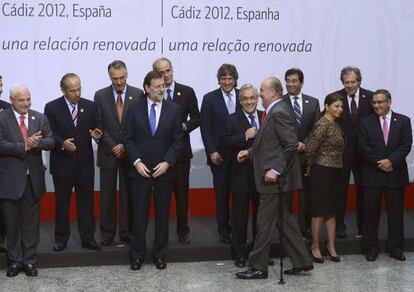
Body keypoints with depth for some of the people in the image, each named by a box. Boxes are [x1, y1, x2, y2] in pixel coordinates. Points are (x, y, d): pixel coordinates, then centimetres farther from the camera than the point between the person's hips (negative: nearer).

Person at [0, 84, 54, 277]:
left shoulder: (40, 118, 6)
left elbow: (50, 142, 0)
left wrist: (37, 143, -21)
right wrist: (25, 146, -20)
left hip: (33, 179, 3)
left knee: (31, 223, 8)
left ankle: (29, 261, 18)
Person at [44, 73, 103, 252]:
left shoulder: (90, 106, 4)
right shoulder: (52, 108, -3)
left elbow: (97, 129, 5)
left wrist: (97, 135, -18)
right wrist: (62, 143, -23)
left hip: (85, 164, 2)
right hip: (62, 164, -2)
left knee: (86, 202, 7)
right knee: (61, 203, 8)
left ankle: (88, 238, 15)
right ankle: (61, 239, 19)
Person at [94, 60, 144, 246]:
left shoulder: (138, 94, 0)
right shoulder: (100, 95, 2)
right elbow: (99, 126, 0)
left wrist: (126, 146, -8)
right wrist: (113, 147, -8)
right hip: (108, 153, 0)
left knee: (128, 194, 4)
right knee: (107, 195, 5)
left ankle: (126, 232, 13)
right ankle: (107, 233, 13)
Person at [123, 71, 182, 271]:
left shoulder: (174, 110, 2)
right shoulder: (134, 109, 1)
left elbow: (178, 140, 1)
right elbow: (128, 138, 1)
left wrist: (167, 162, -11)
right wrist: (136, 161, -10)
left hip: (164, 170, 1)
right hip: (140, 170, -1)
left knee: (162, 214, 7)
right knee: (139, 214, 3)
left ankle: (160, 254, 19)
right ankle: (137, 254, 14)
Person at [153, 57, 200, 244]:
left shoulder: (187, 92, 2)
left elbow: (196, 117, 6)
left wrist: (184, 126, -12)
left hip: (181, 149, 1)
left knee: (182, 191, 7)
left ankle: (183, 230, 17)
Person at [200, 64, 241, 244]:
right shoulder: (210, 99, 1)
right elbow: (205, 127, -2)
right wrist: (212, 152, -9)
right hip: (219, 154, -1)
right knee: (221, 193, 5)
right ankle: (223, 230, 16)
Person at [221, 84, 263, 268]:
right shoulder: (233, 120, -1)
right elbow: (225, 143, -11)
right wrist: (245, 136, -21)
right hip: (242, 174, -3)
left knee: (261, 214, 12)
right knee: (240, 215, 4)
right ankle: (240, 253, 13)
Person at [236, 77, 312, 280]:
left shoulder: (279, 112, -17)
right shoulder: (274, 111, 13)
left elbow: (292, 145, -22)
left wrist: (275, 170, -22)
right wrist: (250, 152, 13)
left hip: (275, 179, -10)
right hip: (276, 179, 10)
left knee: (265, 223, -2)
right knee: (284, 219, 15)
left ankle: (258, 267, 7)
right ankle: (301, 261, 21)